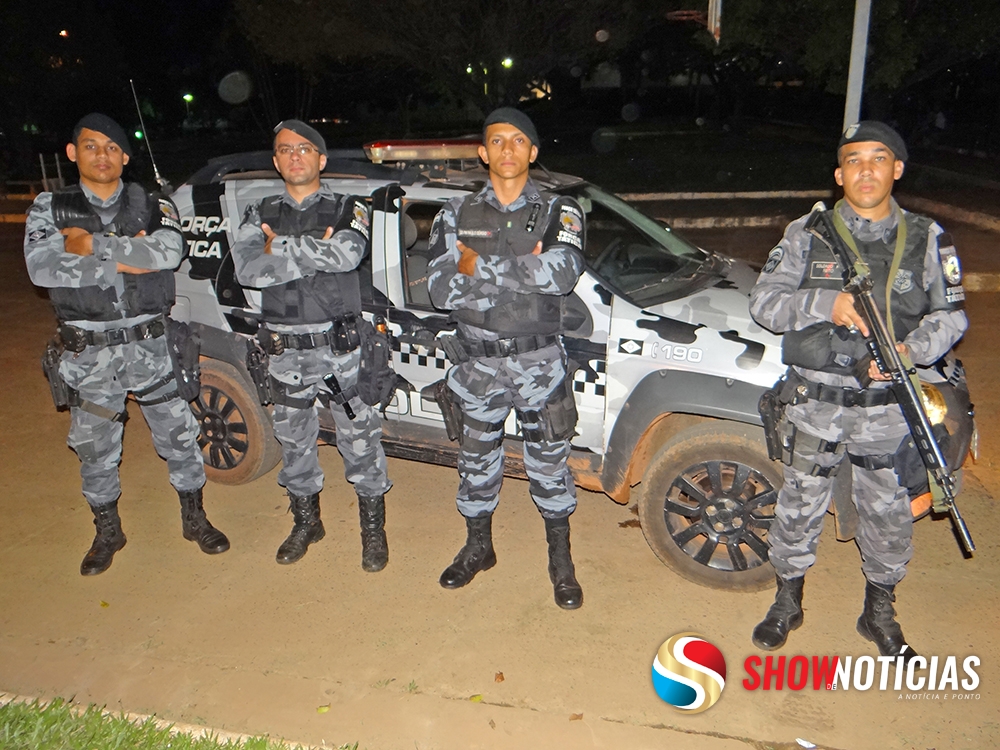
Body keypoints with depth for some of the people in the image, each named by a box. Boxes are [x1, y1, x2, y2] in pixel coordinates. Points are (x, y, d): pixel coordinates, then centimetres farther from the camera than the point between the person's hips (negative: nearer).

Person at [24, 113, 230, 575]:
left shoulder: (152, 205, 4)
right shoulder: (50, 208, 4)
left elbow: (170, 252, -17)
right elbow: (41, 268, -14)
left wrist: (95, 246, -18)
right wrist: (123, 258, -17)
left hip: (152, 345, 0)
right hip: (89, 354, 1)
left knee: (178, 434, 8)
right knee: (95, 449, 12)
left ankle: (194, 518, 28)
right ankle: (107, 533, 32)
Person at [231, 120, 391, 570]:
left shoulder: (347, 209, 2)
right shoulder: (261, 215, 9)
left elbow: (348, 254, -21)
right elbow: (246, 270, -10)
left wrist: (280, 246, -14)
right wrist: (315, 250, -16)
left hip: (339, 347, -3)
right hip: (285, 350, 3)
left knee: (358, 439, 2)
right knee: (294, 440, 15)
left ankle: (373, 529, 19)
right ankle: (305, 522, 34)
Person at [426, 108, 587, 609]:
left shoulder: (558, 212, -2)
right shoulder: (457, 215, 3)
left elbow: (563, 274, -22)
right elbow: (441, 291, -10)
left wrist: (480, 265, -22)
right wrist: (523, 271, -18)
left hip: (540, 363, -2)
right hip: (477, 363, 2)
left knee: (549, 464, 9)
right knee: (476, 462, 16)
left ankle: (561, 561, 29)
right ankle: (478, 549, 39)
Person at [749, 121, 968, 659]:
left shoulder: (926, 239, 3)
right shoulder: (806, 235, -1)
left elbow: (951, 314, 4)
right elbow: (763, 302, -5)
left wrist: (912, 350, -16)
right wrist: (825, 304, -21)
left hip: (889, 408, 1)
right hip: (815, 404, -1)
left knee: (888, 514, 13)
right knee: (799, 507, 10)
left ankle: (879, 613, 36)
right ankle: (787, 601, 33)